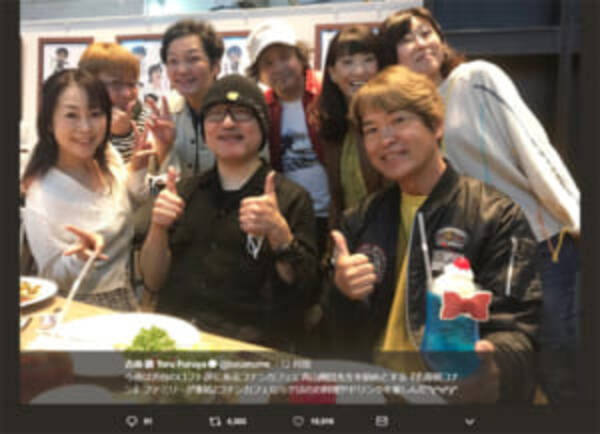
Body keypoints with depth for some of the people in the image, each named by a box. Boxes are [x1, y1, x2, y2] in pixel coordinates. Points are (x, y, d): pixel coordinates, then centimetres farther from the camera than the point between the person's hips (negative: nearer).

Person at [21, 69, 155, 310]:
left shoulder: (109, 156, -2)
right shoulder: (42, 196, -21)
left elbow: (133, 201, 19)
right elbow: (53, 277, -11)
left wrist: (136, 169, -1)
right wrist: (81, 256, -31)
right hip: (85, 309, -7)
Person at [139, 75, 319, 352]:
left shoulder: (292, 199, 3)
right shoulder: (185, 191, 16)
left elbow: (303, 289, -3)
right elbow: (153, 281, 12)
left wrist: (279, 233, -20)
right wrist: (158, 228, -6)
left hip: (250, 344, -3)